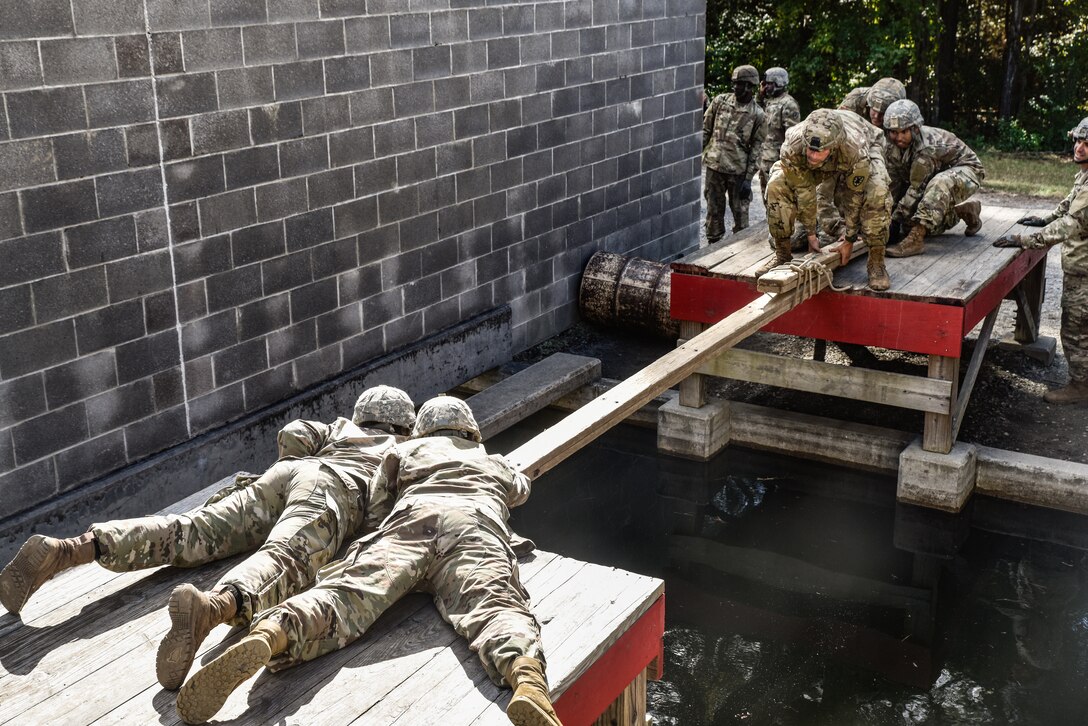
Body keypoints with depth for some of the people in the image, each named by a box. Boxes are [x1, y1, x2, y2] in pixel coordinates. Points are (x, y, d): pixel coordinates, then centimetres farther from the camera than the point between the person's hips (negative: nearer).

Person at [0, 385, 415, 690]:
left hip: (281, 475, 5)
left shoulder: (340, 429, 40)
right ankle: (210, 608, -65)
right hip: (334, 492, -4)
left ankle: (65, 551, -29)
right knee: (280, 566, -32)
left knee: (186, 535, -9)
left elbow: (293, 434, 21)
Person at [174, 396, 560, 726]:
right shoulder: (495, 462, 46)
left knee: (346, 593, -20)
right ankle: (527, 680, -61)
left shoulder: (407, 449, 40)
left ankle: (266, 638, -52)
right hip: (479, 525, 0)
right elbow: (521, 487, 66)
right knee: (495, 607, -26)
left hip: (411, 519, 0)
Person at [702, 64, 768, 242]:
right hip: (714, 165, 2)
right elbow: (705, 129, 9)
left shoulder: (758, 115, -4)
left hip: (739, 170, -2)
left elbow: (756, 148, -4)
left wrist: (748, 178, -8)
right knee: (714, 209, 10)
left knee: (740, 211, 6)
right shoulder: (720, 101, 3)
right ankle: (713, 244, 23)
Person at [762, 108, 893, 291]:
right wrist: (811, 234, -15)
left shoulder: (856, 149, -45)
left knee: (876, 195, -33)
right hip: (813, 169, 2)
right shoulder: (793, 146, -40)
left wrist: (848, 239, -19)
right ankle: (782, 254, -5)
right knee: (776, 186, -21)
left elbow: (855, 197, -30)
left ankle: (876, 263, -18)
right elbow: (803, 191, -25)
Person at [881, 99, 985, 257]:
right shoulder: (889, 146, -16)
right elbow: (892, 185, -11)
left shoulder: (928, 146, -36)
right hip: (937, 174, 8)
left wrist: (895, 219, -31)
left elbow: (916, 189, -34)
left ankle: (916, 239, -43)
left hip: (966, 170, -8)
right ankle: (964, 210, 21)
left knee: (940, 183, -42)